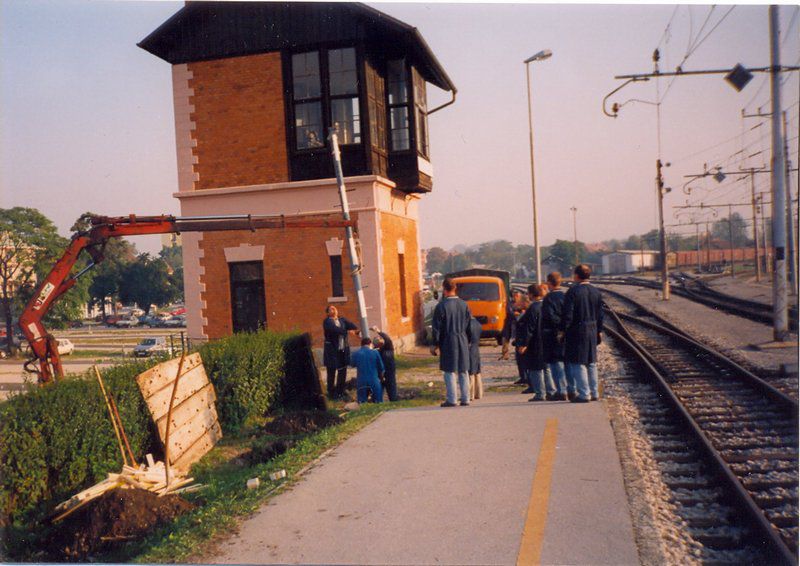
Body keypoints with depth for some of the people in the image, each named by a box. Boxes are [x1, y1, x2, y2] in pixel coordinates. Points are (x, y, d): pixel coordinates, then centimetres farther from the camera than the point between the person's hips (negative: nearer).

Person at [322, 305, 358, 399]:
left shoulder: (342, 320, 12)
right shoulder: (327, 321, -4)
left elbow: (351, 325, -5)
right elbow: (334, 329, -22)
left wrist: (356, 329, -26)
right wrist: (347, 331, -29)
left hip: (343, 350, 5)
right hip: (332, 351, -5)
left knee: (342, 372, 9)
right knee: (331, 373, 2)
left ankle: (340, 392, 22)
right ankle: (332, 394, 12)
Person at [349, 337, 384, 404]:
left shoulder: (356, 353, 0)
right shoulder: (375, 352, -2)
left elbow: (352, 365, 19)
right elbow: (381, 367, 7)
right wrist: (380, 377, 27)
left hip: (361, 382, 1)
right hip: (374, 381, -1)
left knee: (361, 403, 4)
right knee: (378, 403, 6)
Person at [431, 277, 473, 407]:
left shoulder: (441, 306, -10)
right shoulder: (464, 305, 4)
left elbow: (437, 328, -8)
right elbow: (469, 325, 9)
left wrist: (435, 344, -1)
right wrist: (468, 341, 16)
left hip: (448, 342, -4)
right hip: (463, 342, 4)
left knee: (450, 371, 0)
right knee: (463, 371, 10)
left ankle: (451, 400, 0)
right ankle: (465, 398, 14)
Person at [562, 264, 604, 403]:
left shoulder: (573, 291, -13)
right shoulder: (596, 292, 6)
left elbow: (568, 315, -16)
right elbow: (600, 315, 10)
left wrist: (563, 330, -7)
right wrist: (598, 331, 18)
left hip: (577, 331, -6)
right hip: (592, 331, 6)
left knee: (578, 363, -1)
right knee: (591, 363, 15)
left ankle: (584, 394, -2)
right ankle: (594, 393, 20)